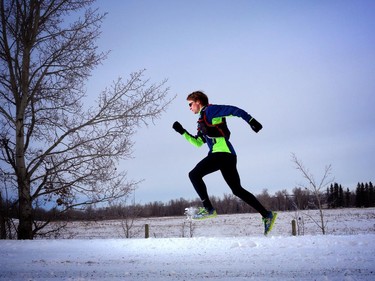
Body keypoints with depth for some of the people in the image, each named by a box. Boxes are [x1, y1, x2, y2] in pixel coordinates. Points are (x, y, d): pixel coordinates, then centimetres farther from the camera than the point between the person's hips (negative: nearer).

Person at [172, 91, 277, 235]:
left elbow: (234, 110, -7)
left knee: (194, 174, -9)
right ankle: (267, 215, 6)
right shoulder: (203, 121, 28)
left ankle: (208, 209, -11)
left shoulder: (210, 110, 1)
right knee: (237, 190, 8)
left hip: (222, 152, -10)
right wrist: (182, 132, 28)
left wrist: (251, 120, -16)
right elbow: (198, 143, 33)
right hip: (228, 156, 10)